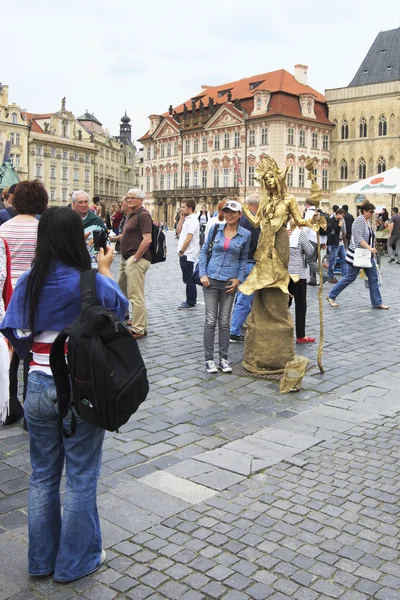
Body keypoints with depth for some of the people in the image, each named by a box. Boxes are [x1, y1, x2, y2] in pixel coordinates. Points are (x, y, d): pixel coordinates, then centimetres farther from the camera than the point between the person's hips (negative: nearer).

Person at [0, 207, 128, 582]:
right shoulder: (90, 282, -15)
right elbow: (120, 305, 4)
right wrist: (105, 269, 14)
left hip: (38, 387, 5)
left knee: (43, 475, 18)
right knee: (80, 478, 11)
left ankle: (42, 559, 33)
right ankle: (76, 561, 25)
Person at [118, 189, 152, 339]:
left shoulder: (143, 215, -12)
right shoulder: (132, 215, 18)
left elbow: (147, 240, -21)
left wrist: (135, 258, -19)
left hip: (137, 260, -11)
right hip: (126, 259, 11)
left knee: (136, 296, -8)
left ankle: (139, 330, -2)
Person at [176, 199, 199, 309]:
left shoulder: (192, 220, -15)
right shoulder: (187, 219, 14)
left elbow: (188, 238, -19)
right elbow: (178, 231, 13)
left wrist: (181, 251, -14)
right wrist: (181, 218, 8)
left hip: (187, 254, -10)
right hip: (185, 254, 10)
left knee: (188, 279, -5)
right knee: (189, 279, 14)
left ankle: (190, 302, 1)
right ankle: (191, 300, 22)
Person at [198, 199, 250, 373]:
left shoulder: (245, 234, 1)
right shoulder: (215, 229, 1)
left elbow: (243, 259, 10)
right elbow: (204, 251, 6)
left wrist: (238, 279, 0)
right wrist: (202, 274, -3)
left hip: (229, 282, 0)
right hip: (211, 280, 0)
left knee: (225, 321, 6)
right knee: (210, 320, -1)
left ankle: (223, 358, 16)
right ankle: (209, 359, 6)